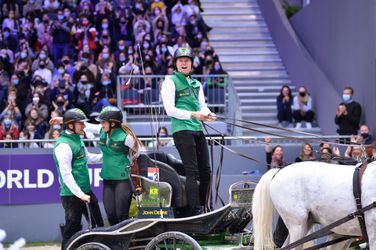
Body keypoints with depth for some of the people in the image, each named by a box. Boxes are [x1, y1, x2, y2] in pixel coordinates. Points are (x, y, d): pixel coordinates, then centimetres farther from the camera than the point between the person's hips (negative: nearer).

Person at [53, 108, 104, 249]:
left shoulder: (77, 140, 11)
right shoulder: (64, 145, -18)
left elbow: (88, 157, 30)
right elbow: (66, 174, -21)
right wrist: (80, 195, -21)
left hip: (86, 191, 9)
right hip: (72, 195, -9)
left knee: (98, 224, 14)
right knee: (72, 230, -4)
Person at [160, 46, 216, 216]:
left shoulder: (196, 84, 20)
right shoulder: (170, 82, -1)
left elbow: (202, 106, 15)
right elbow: (170, 110, -9)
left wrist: (207, 114, -8)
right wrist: (193, 114, -18)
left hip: (198, 129, 7)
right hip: (181, 130, -7)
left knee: (205, 171, 8)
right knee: (192, 172, -13)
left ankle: (206, 209, 17)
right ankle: (195, 210, -15)